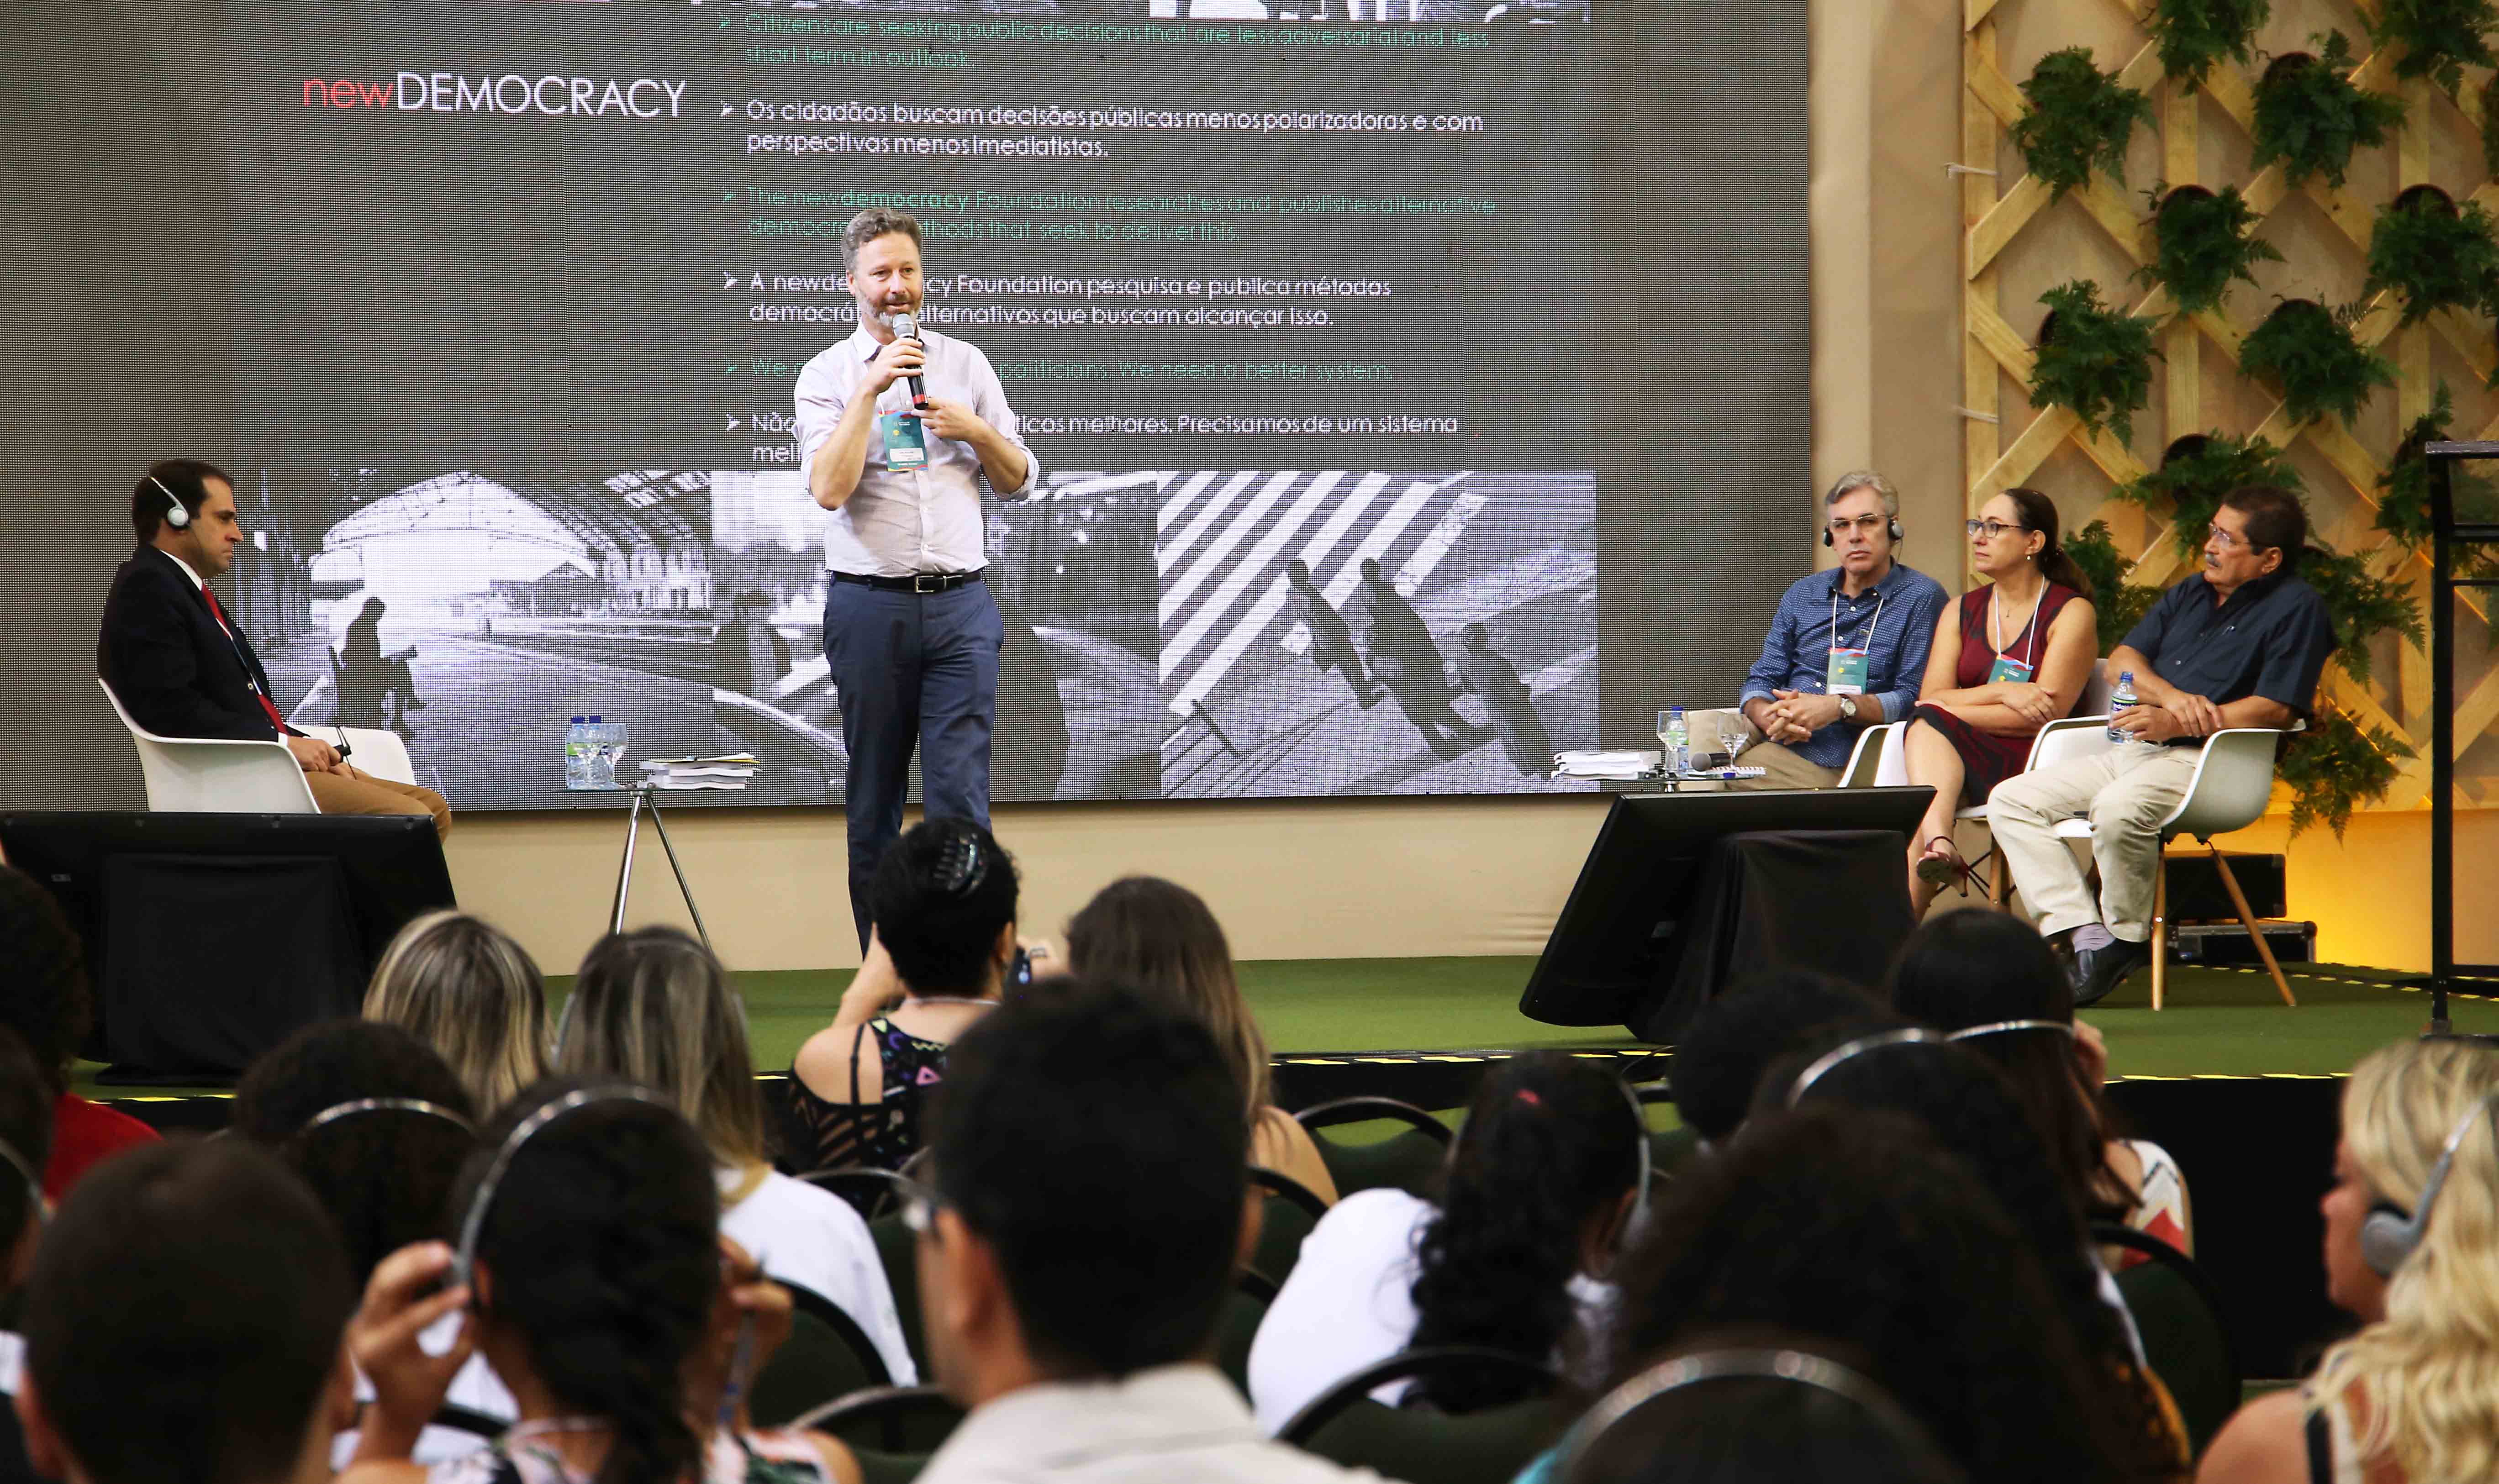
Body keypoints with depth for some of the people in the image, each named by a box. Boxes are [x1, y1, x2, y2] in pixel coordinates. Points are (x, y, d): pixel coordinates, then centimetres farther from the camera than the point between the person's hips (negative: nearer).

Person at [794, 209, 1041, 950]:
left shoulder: (965, 363, 12)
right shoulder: (828, 375, 3)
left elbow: (1020, 480, 16)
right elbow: (829, 488, -11)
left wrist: (977, 431, -3)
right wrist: (870, 391, -14)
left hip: (961, 608, 1)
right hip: (870, 606, -1)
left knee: (961, 798, -7)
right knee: (873, 804, 3)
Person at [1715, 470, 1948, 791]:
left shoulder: (1921, 598, 2)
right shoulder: (1802, 595, 20)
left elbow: (1912, 698, -7)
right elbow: (1761, 681, 14)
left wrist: (1840, 707, -21)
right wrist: (1768, 716, -10)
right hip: (1771, 737, 6)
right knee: (1699, 726, -25)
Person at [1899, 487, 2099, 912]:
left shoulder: (2072, 613, 2)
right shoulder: (1961, 612, 18)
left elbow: (2046, 713, -10)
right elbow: (1930, 698, 4)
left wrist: (1950, 707, -10)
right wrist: (2002, 692, -13)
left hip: (2032, 766, -4)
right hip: (1953, 763, 4)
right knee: (1926, 725, -28)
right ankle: (1937, 843, -50)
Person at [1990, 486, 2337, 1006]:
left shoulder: (2297, 608, -3)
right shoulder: (2190, 593, 23)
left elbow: (2276, 709, -14)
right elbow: (2122, 660, 17)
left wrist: (2175, 723, -19)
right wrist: (2171, 695, -5)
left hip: (2208, 760, -9)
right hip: (2135, 750, 9)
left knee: (2118, 808, -39)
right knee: (2011, 799, -6)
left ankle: (2126, 939, -16)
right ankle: (2084, 934, -19)